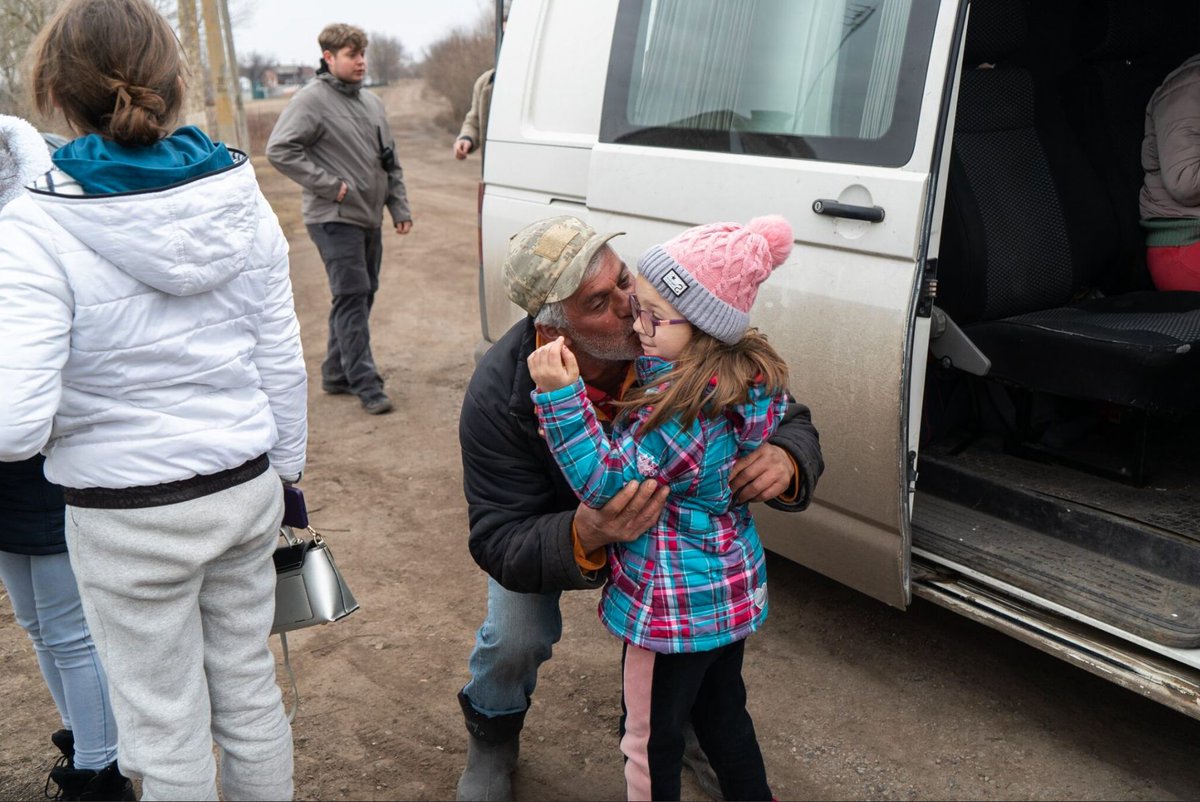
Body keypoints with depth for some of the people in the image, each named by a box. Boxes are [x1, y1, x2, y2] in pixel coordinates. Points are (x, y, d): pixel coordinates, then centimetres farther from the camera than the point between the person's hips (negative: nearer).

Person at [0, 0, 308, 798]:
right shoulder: (241, 198, -6)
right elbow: (281, 360, 0)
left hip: (130, 521, -4)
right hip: (245, 489, 4)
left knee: (168, 733, 16)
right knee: (249, 690, 23)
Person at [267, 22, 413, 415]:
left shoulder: (372, 103, 14)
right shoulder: (312, 100, -9)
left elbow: (390, 161, 19)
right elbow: (279, 149, -16)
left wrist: (399, 208, 11)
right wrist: (329, 185, -18)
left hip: (369, 218, 8)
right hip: (335, 219, -8)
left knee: (360, 297, 12)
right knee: (352, 298, -11)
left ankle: (337, 373, 24)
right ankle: (365, 384, -8)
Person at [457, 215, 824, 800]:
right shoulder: (499, 396, -37)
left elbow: (791, 421, -22)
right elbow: (501, 543, -36)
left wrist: (786, 461, -47)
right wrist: (586, 536, -57)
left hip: (660, 507, 2)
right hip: (543, 522, -2)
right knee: (516, 638, -18)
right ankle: (492, 739, 21)